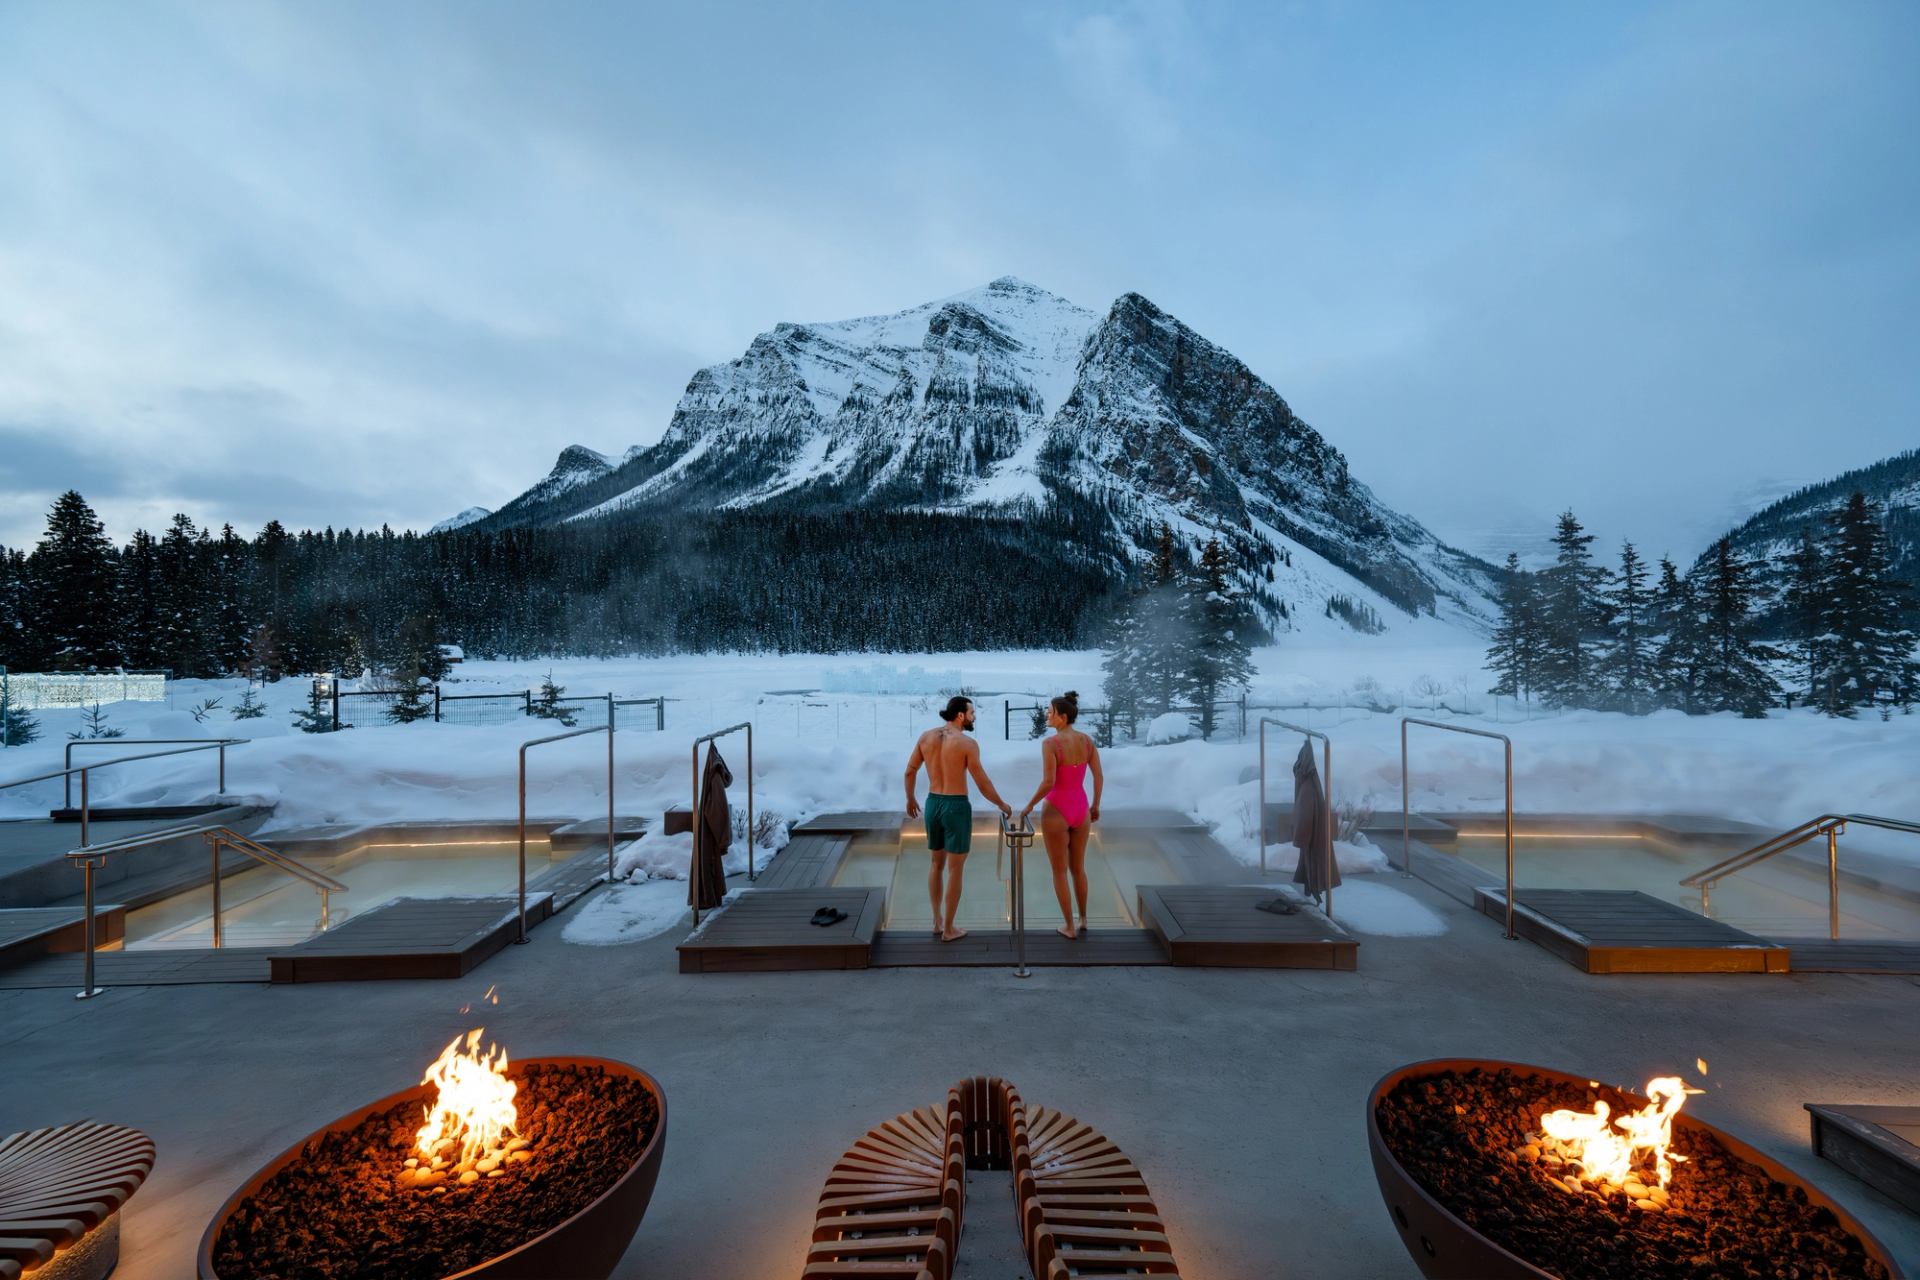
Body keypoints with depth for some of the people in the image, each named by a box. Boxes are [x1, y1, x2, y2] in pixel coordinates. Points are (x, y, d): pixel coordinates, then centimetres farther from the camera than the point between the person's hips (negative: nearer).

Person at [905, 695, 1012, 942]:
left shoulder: (926, 736, 2)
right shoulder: (967, 743, -14)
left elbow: (909, 771, 8)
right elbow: (983, 783, -11)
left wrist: (910, 799, 23)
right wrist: (1002, 805, 5)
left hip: (932, 804, 6)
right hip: (957, 807, -6)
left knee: (937, 864, 21)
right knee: (955, 870, 6)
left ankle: (937, 921, 28)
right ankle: (948, 929, 15)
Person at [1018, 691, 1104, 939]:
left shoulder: (1050, 743, -20)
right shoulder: (1087, 740, -1)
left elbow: (1048, 782, -24)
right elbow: (1099, 776, 3)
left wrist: (1029, 806, -9)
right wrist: (1095, 805, 17)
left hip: (1056, 812, -5)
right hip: (1080, 809, 6)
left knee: (1059, 872, 13)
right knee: (1078, 868, 24)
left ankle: (1070, 927, 22)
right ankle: (1083, 921, 34)